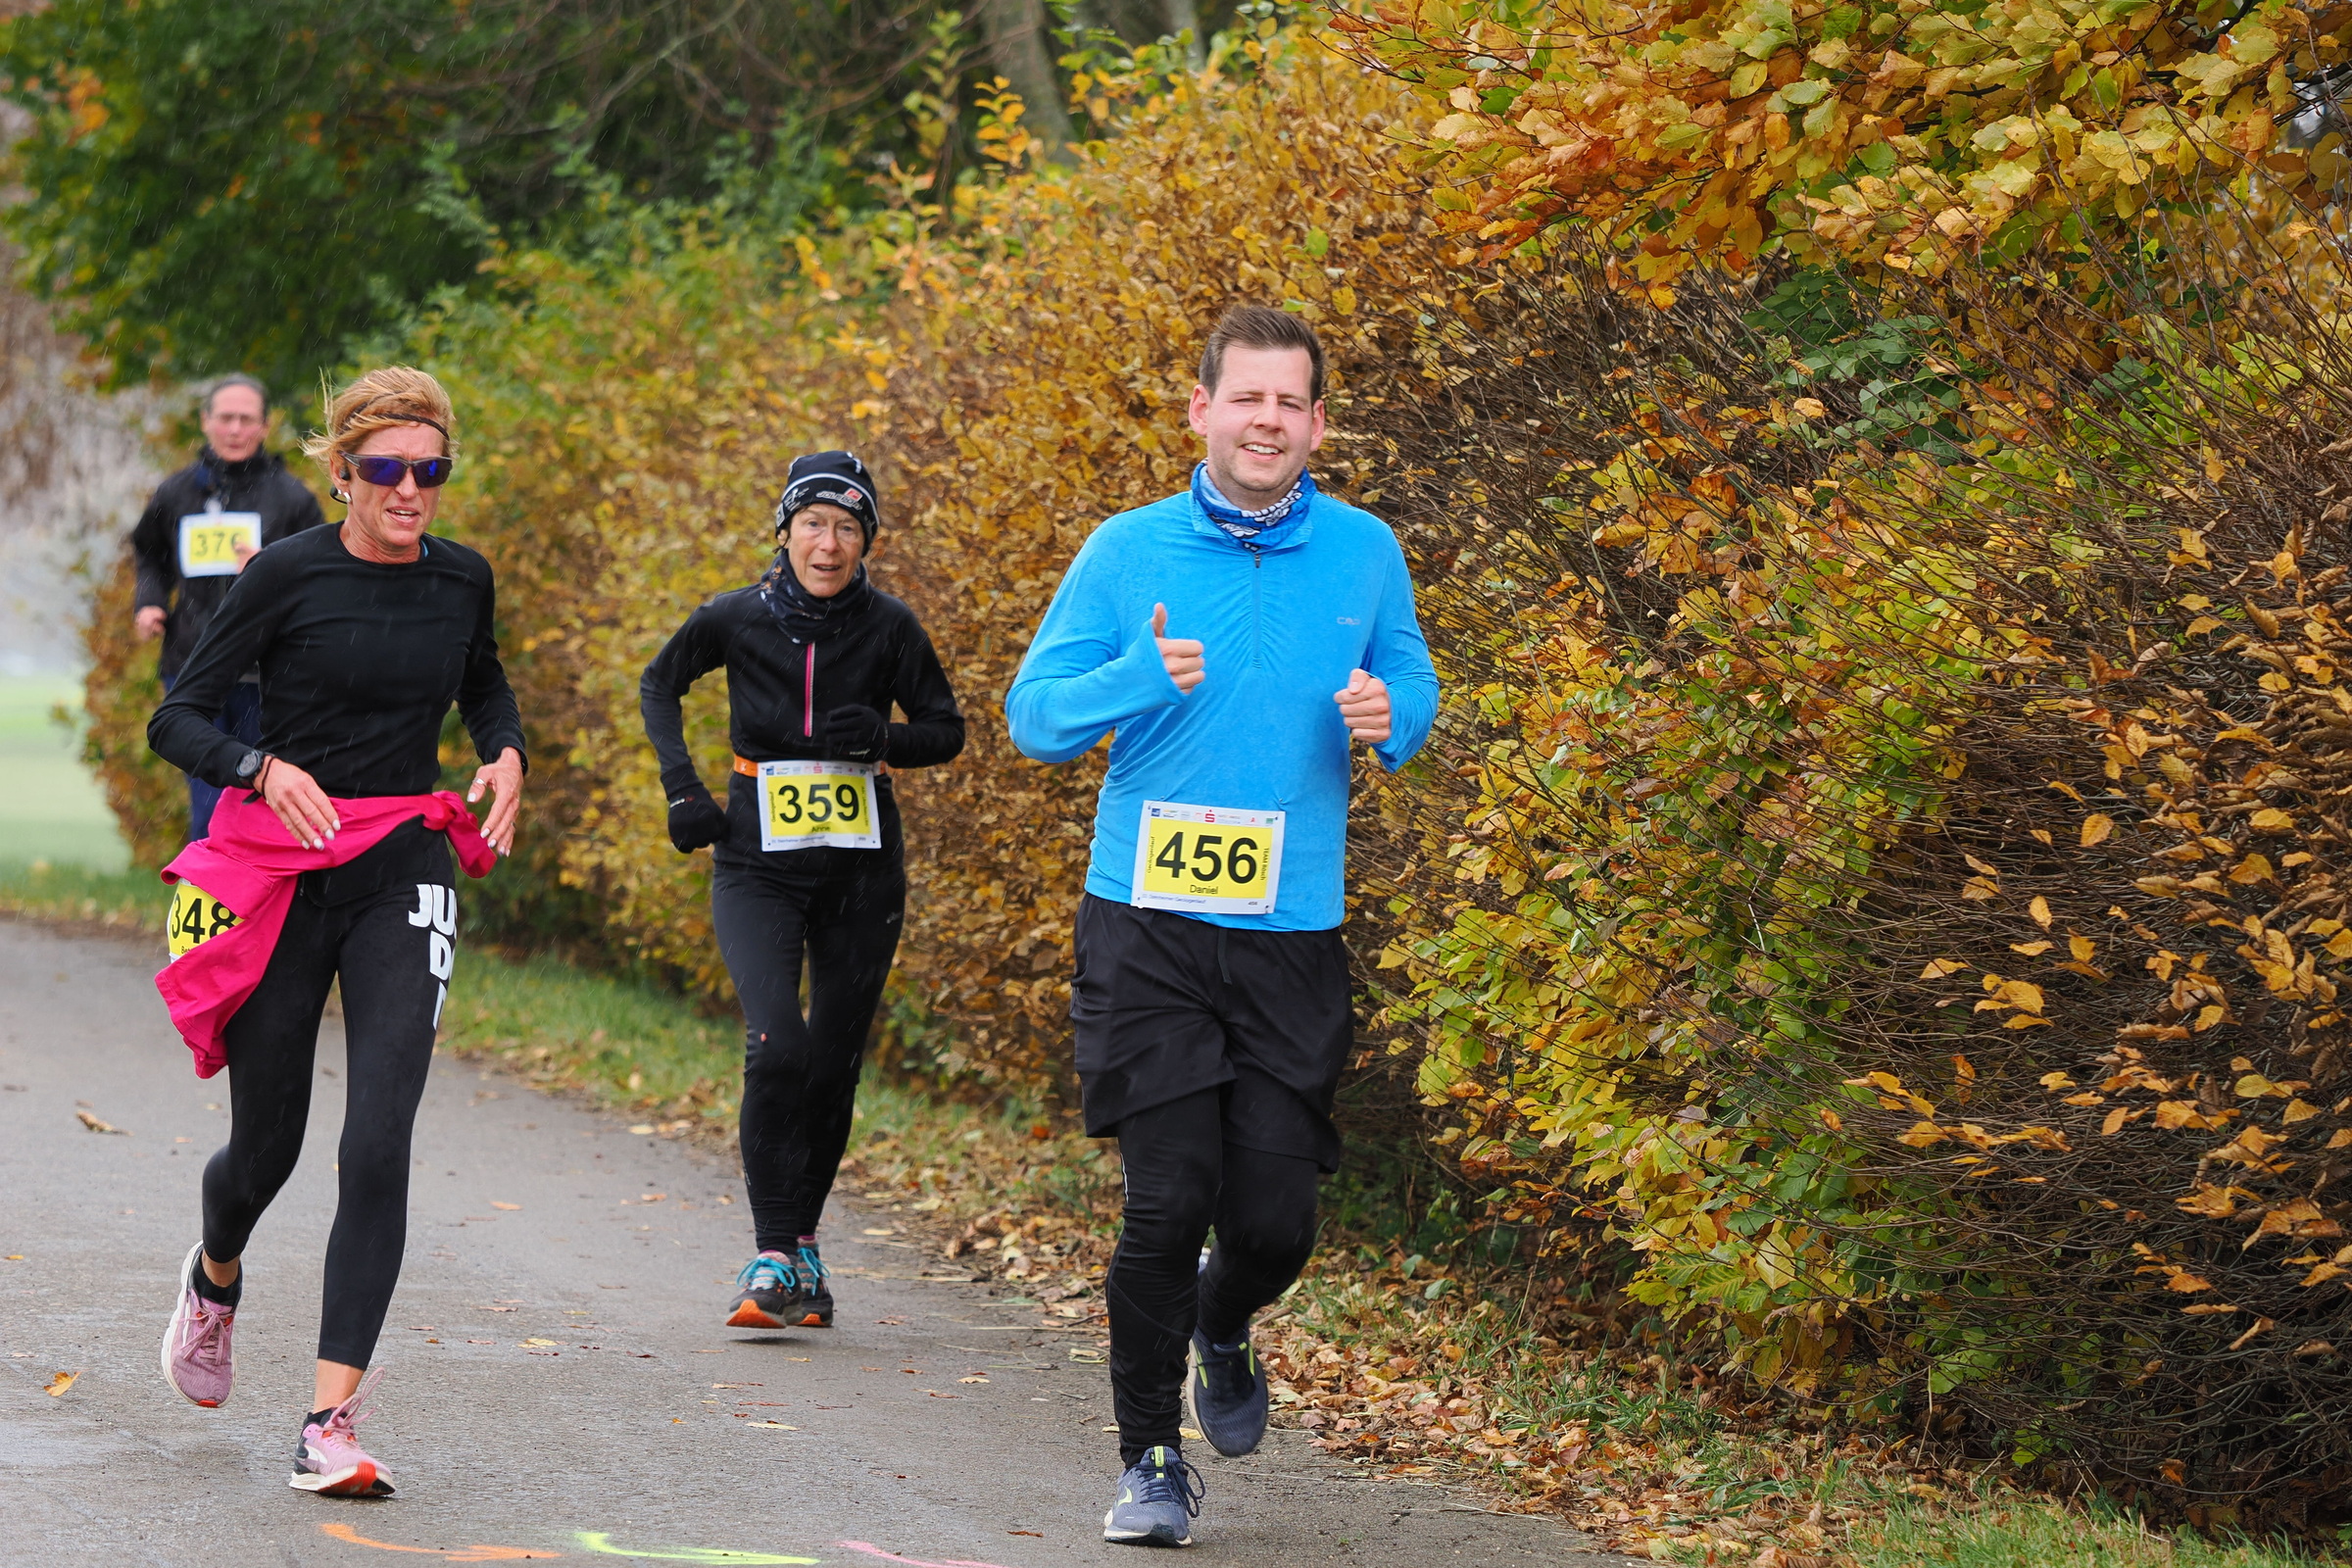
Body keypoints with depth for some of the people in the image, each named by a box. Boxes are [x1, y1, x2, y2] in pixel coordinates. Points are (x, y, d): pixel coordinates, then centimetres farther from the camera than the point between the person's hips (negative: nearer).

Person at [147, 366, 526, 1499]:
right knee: (266, 1145, 9)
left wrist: (505, 752, 6)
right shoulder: (287, 576, -9)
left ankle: (332, 1424, -15)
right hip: (278, 874, -2)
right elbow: (174, 721, -8)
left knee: (379, 1145, -13)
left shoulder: (460, 579, 4)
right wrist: (266, 768, -26)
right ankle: (215, 1276, 46)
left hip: (401, 875, 2)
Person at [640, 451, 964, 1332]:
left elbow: (946, 730, 4)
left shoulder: (888, 628, -4)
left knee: (834, 1061, 7)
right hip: (758, 863, -1)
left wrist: (883, 739, -16)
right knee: (776, 1046, -19)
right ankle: (774, 1259, -15)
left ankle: (801, 1243, 24)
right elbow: (659, 688, 13)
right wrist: (682, 788, 2)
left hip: (862, 868, 1)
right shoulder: (736, 620, -4)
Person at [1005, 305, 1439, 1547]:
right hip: (1148, 931, -2)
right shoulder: (1127, 551, 0)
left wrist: (1391, 718, -8)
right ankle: (1151, 1460, 10)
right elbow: (1033, 714, 0)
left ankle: (1222, 1330, 36)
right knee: (1167, 1201, -7)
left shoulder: (1365, 555, 5)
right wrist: (1141, 679, -19)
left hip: (1293, 935, 2)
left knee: (1276, 1217, 0)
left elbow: (1413, 689, 17)